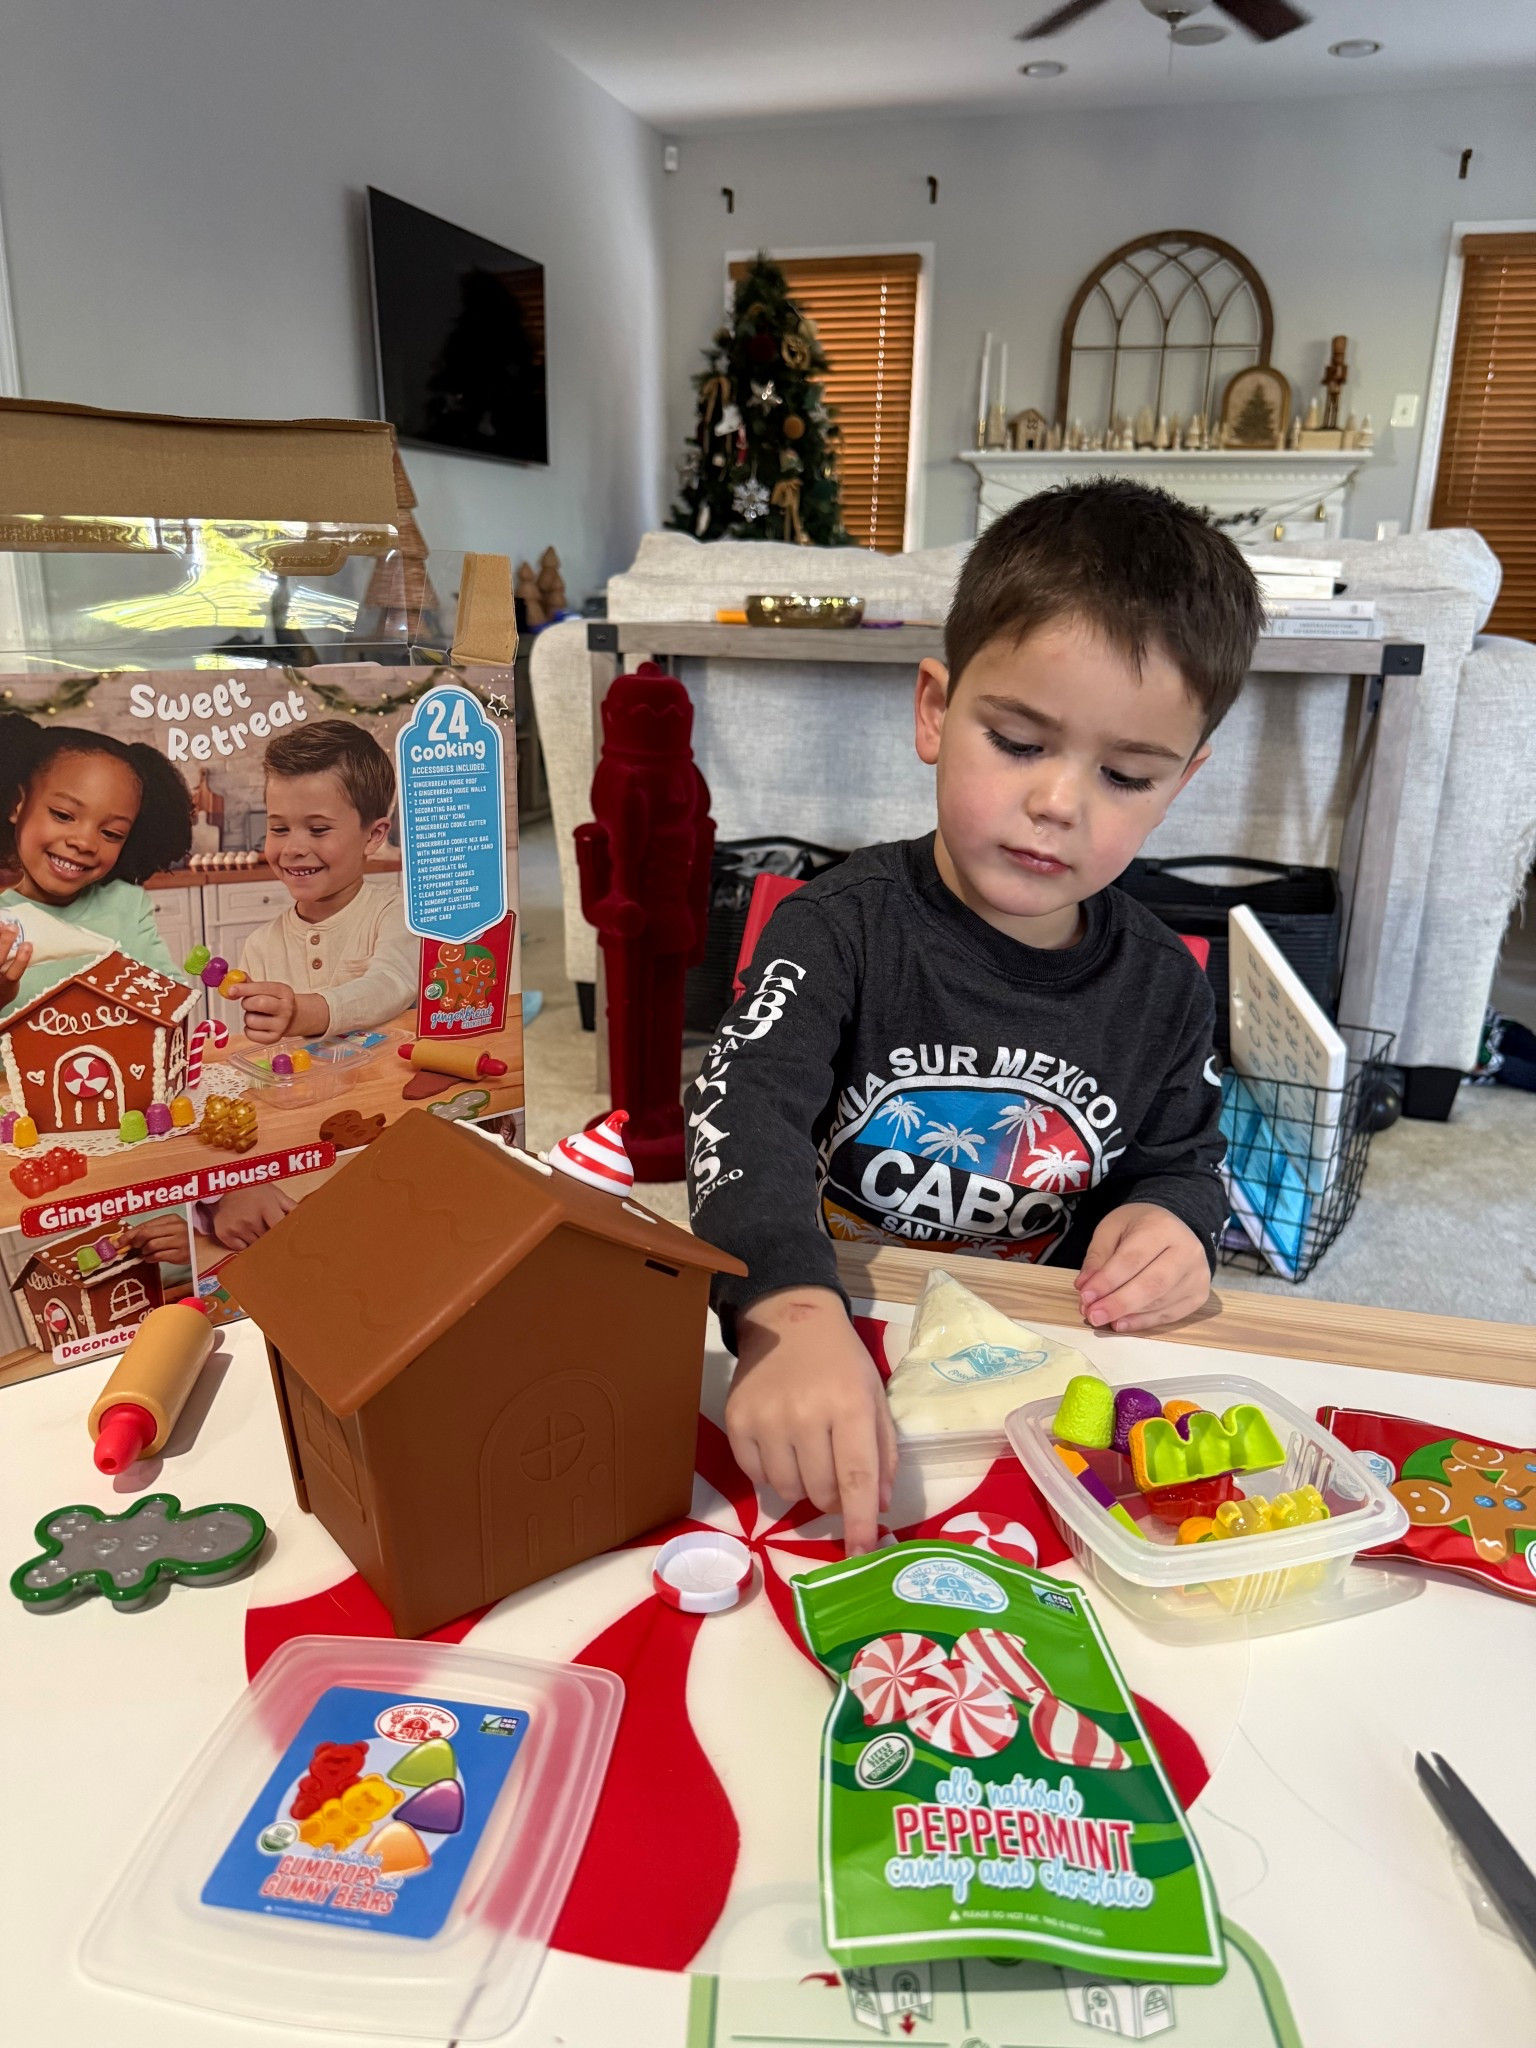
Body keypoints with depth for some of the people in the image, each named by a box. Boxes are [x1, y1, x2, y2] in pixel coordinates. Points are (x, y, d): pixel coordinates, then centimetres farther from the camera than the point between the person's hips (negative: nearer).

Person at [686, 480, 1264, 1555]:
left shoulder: (1162, 986, 1)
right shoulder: (846, 927, -12)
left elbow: (1181, 1159, 16)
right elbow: (744, 1115, -27)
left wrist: (1167, 1221, -9)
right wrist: (792, 1317, -46)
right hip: (830, 1347, -4)